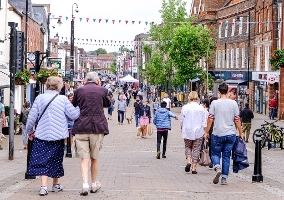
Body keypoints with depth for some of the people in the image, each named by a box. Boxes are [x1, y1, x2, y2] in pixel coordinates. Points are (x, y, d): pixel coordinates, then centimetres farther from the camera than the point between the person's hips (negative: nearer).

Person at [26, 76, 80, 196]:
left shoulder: (39, 98, -2)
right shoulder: (63, 99, -6)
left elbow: (32, 117, 0)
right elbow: (73, 115, -5)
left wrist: (29, 131, 14)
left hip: (41, 136, 0)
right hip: (58, 136, 0)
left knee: (42, 161, 1)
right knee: (55, 160, 15)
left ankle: (43, 186, -12)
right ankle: (55, 185, 29)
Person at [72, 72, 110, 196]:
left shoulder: (78, 91, 4)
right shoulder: (102, 90, 3)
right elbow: (108, 104, 22)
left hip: (81, 127, 0)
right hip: (98, 127, 0)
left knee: (84, 158, 0)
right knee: (94, 158, 14)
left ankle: (85, 184, -16)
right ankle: (94, 184, 23)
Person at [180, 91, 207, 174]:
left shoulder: (185, 108, -4)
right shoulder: (201, 108, -4)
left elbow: (181, 121, 4)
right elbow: (204, 122, -1)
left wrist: (182, 130, 19)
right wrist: (205, 132, 7)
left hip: (187, 132, 0)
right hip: (198, 132, 0)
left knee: (188, 147, 17)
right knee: (196, 149, 7)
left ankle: (189, 161, -6)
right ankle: (194, 168, 5)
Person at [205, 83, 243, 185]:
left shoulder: (215, 103, -5)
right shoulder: (234, 103, 0)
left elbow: (210, 119, -4)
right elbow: (237, 120, 2)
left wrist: (207, 132, 6)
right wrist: (240, 133, 12)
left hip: (217, 134, -2)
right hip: (231, 134, 2)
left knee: (215, 153, 11)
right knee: (226, 156, 9)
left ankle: (217, 168, -19)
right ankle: (224, 178, 9)